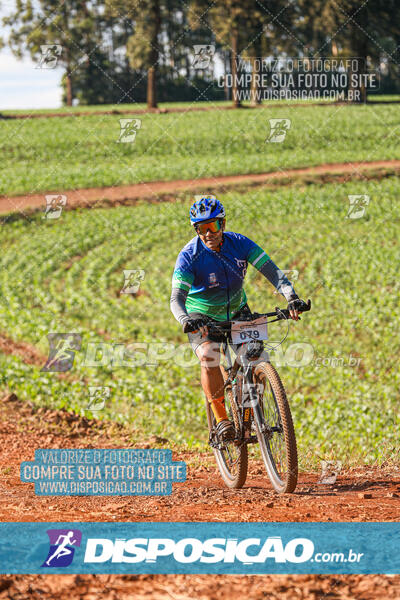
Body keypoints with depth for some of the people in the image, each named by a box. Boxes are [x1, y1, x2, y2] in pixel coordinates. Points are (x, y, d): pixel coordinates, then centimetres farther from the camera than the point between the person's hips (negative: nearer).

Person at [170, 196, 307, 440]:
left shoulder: (239, 243, -16)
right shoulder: (189, 256, -23)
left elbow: (272, 270, -22)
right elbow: (177, 298, -30)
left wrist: (291, 297, -39)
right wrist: (186, 320, -52)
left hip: (237, 311, 3)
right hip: (203, 317, -3)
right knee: (209, 358, -30)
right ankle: (221, 419, -17)